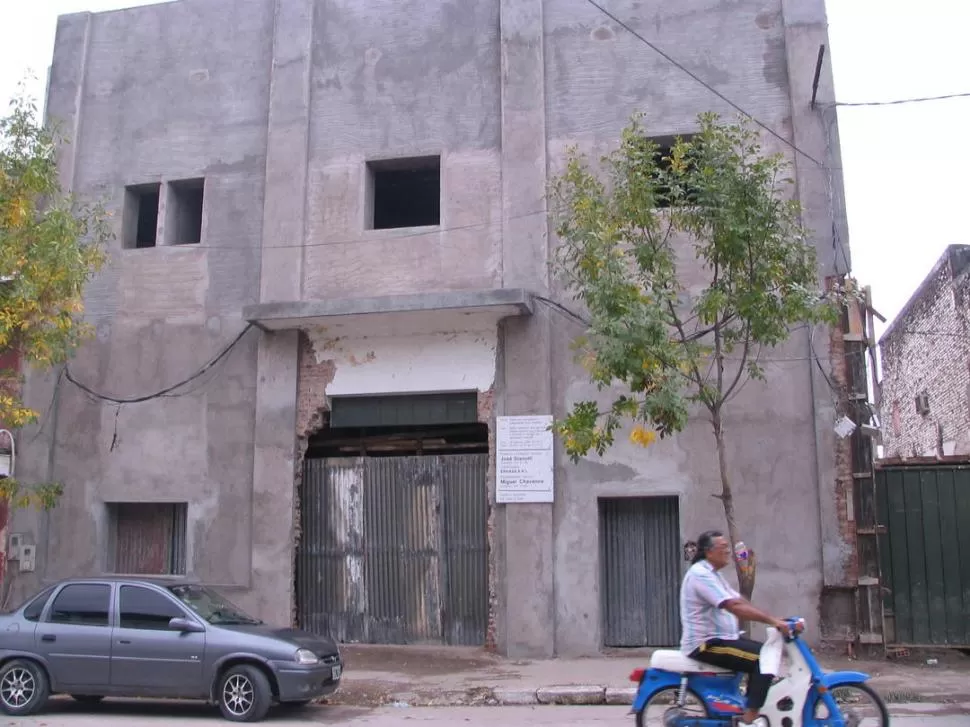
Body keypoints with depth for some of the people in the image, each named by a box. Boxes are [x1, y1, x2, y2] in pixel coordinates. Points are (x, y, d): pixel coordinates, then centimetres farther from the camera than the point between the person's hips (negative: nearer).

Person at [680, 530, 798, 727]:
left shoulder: (712, 574, 16)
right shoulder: (701, 574, -19)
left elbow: (741, 601, 13)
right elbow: (734, 606, -27)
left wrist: (774, 620, 2)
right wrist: (773, 620, -27)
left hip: (717, 638, 11)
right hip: (706, 644, -11)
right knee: (764, 659, -17)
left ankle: (750, 710, 18)